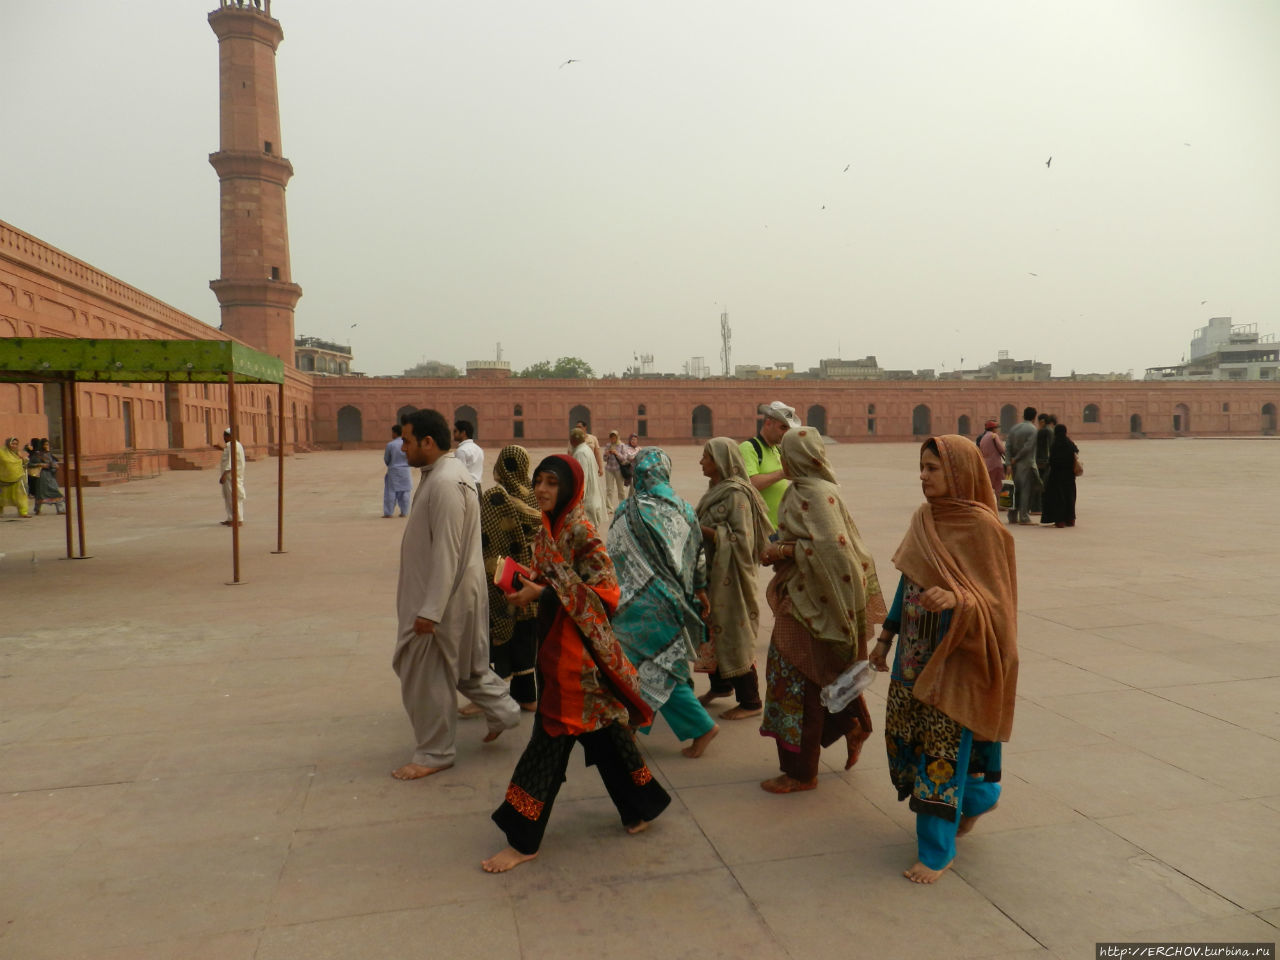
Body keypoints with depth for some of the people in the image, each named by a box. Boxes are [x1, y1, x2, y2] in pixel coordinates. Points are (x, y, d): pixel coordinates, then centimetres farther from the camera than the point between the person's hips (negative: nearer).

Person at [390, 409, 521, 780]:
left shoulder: (446, 483, -23)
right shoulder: (441, 474, 10)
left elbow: (446, 552, -26)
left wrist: (429, 610, -25)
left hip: (445, 596, -10)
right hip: (451, 592, 10)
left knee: (426, 676, 3)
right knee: (464, 663, 22)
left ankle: (435, 753, 18)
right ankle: (502, 710, 36)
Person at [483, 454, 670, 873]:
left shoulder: (580, 531, -17)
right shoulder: (550, 529, 8)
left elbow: (605, 588, -19)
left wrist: (544, 593, -21)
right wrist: (526, 582, -2)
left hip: (575, 646, -9)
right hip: (555, 641, 9)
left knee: (551, 734, -1)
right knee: (600, 729, 17)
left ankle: (523, 839, 11)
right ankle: (641, 805, 33)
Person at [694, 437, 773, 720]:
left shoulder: (736, 494, -18)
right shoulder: (715, 489, 9)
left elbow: (741, 539, -23)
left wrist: (703, 530, -22)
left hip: (730, 576, -9)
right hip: (712, 573, 9)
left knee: (733, 633, 0)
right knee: (713, 630, 17)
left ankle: (750, 702, 12)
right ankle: (720, 685, 36)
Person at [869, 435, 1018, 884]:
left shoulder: (982, 527, -15)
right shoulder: (925, 518, 5)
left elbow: (994, 599, -15)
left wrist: (956, 600, -35)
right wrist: (886, 636, 15)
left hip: (954, 658, -7)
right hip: (915, 652, 7)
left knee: (943, 749, 1)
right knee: (903, 736, 13)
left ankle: (937, 851, 17)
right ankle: (975, 798, 38)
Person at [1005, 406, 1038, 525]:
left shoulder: (1013, 428, 9)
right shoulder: (1033, 429, -9)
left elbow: (1007, 446, 3)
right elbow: (1027, 447, -17)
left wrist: (1009, 462, 0)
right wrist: (1016, 459, -7)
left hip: (1015, 465, 6)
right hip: (1027, 464, -6)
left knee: (1017, 489, 14)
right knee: (1026, 489, -1)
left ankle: (1013, 516, 15)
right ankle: (1024, 516, -1)